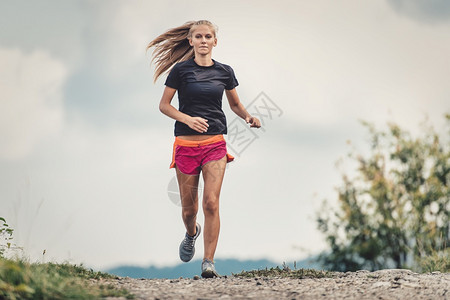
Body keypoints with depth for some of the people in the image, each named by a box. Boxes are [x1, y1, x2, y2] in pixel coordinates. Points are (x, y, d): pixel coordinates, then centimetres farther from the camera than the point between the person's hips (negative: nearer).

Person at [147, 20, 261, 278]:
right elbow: (164, 105, 1)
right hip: (186, 144, 0)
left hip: (215, 145, 1)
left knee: (211, 202, -14)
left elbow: (235, 104, 20)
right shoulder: (181, 70, 0)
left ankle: (209, 262, -10)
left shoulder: (224, 72, 7)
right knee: (189, 208, 7)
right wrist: (188, 119, -15)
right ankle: (192, 232, 43)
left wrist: (248, 117, -1)